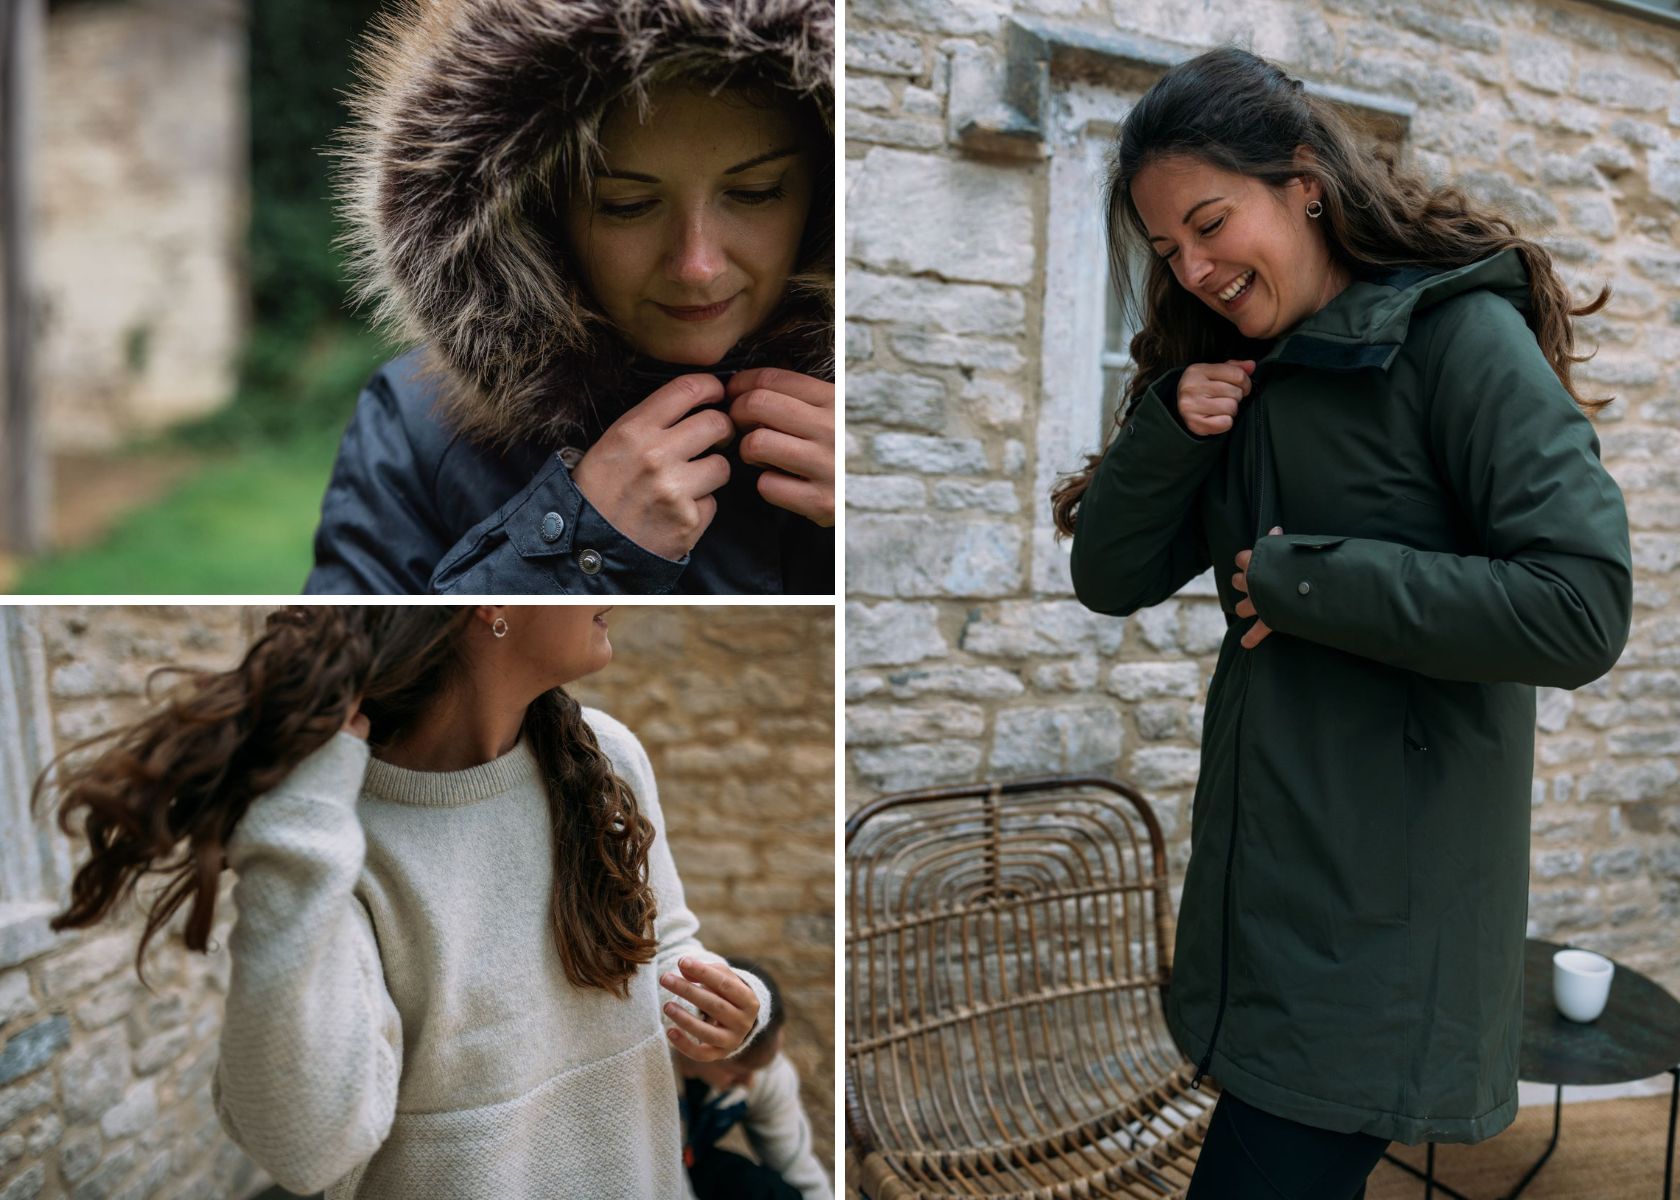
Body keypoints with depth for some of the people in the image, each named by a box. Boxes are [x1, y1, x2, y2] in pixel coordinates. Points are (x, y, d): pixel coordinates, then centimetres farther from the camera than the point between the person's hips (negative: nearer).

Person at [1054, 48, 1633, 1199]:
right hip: (1260, 878, 7)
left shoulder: (1460, 337, -11)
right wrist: (1169, 428, -7)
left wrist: (1301, 579, -18)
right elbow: (1112, 576, 9)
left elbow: (1583, 607, -21)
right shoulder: (1236, 373, 12)